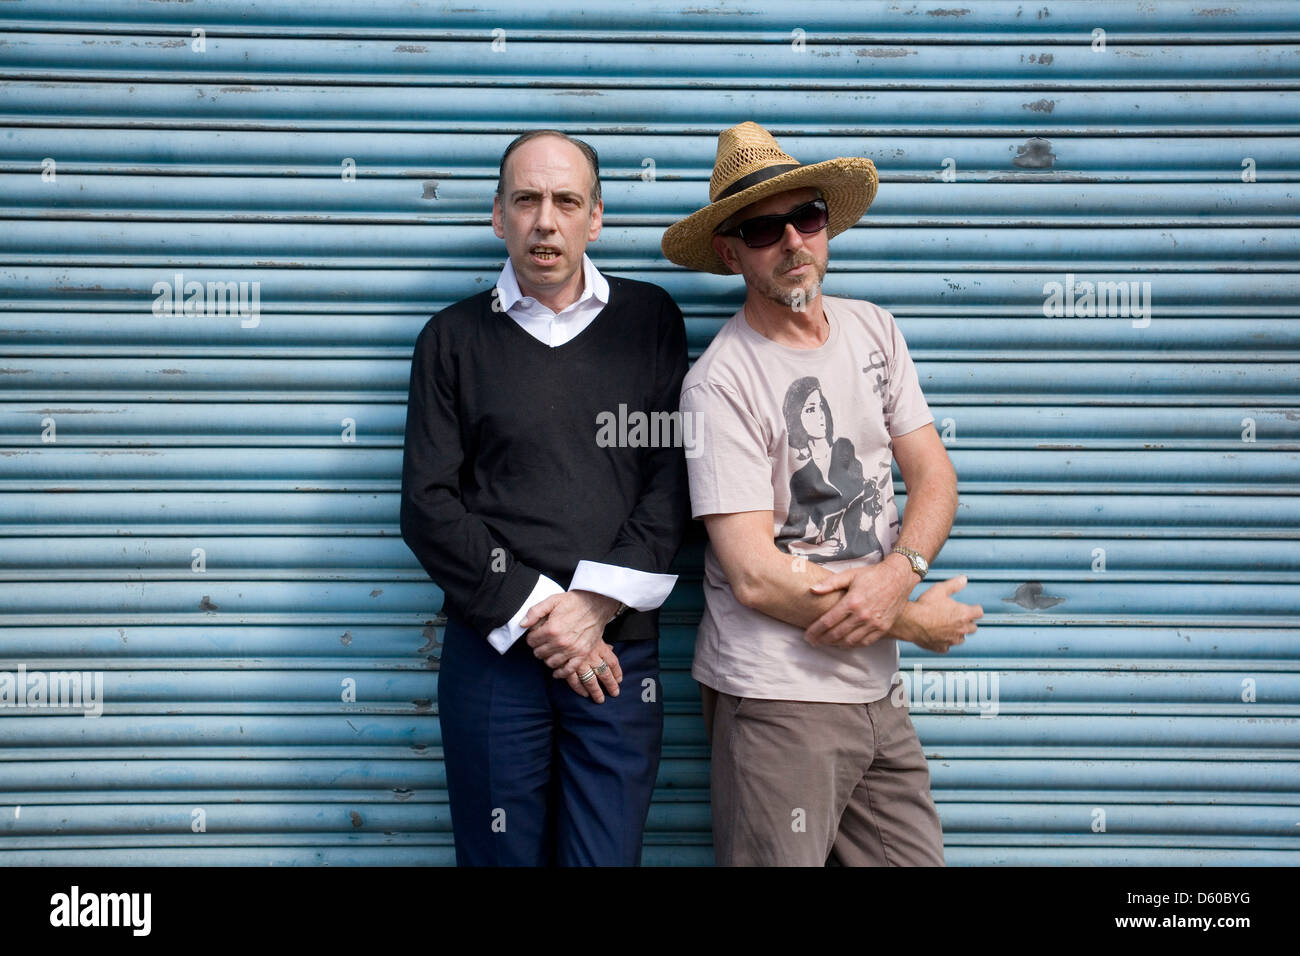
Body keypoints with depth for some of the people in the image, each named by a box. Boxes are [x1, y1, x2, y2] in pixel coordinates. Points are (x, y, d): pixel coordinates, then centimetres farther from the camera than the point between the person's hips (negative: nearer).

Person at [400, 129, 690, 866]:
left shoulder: (650, 320, 7)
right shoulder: (455, 338, 6)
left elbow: (673, 480, 0)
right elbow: (429, 507, 0)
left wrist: (595, 603, -11)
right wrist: (534, 611, -9)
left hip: (618, 651, 0)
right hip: (493, 651, 0)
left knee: (606, 855, 4)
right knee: (500, 855, 9)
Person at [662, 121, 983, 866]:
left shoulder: (872, 329, 8)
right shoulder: (720, 382, -13)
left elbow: (935, 475, 7)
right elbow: (755, 576, -17)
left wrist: (897, 573, -14)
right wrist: (918, 623, -9)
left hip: (878, 691, 6)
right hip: (777, 699, -6)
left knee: (918, 857, 12)